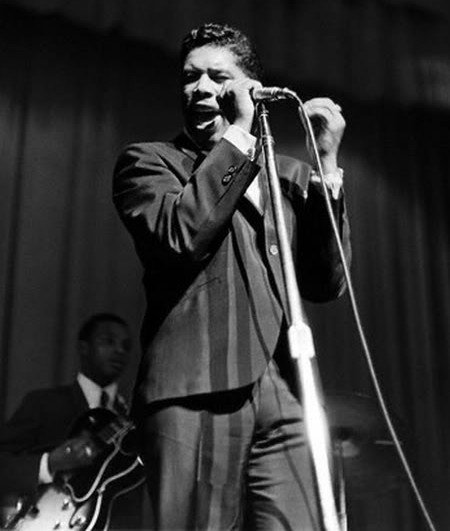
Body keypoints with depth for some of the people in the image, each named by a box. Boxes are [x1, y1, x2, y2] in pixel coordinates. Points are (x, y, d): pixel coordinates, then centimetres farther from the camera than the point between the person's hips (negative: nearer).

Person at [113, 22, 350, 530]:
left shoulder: (290, 174, 19)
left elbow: (326, 284, 9)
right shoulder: (147, 161, 8)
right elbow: (177, 235, -13)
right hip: (194, 393, -3)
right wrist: (238, 134, -5)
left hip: (282, 394, 4)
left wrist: (326, 162, 2)